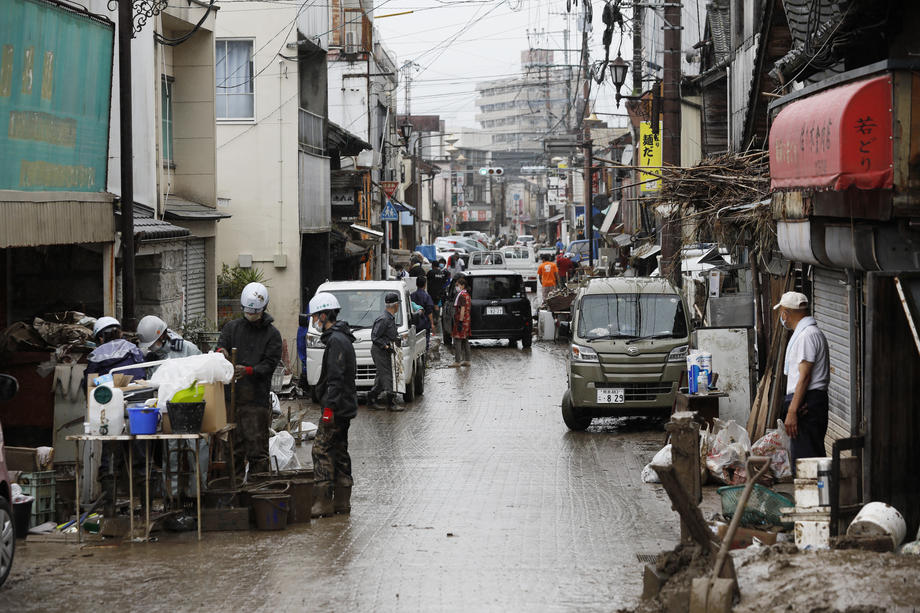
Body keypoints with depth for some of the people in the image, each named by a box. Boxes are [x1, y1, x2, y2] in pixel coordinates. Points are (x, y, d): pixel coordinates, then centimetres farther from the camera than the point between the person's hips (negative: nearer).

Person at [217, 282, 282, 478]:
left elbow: (270, 365, -3)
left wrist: (248, 370, -20)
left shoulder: (272, 334, 5)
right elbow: (221, 346, 1)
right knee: (233, 447, 6)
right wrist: (221, 351, -24)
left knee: (257, 448, -3)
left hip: (257, 398, -2)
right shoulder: (232, 327, 13)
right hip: (231, 396, 2)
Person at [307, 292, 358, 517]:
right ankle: (341, 500, 16)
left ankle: (323, 501, -13)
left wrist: (329, 407, -23)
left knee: (322, 449, -11)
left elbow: (335, 378, -22)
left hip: (337, 406, -11)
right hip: (345, 405, 11)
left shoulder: (336, 340, -16)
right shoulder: (342, 338, 17)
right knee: (339, 450, 13)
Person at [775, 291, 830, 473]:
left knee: (805, 458, -12)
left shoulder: (806, 335, -13)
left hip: (806, 405, -11)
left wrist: (792, 412, -21)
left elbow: (804, 376, -19)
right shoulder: (813, 332, 20)